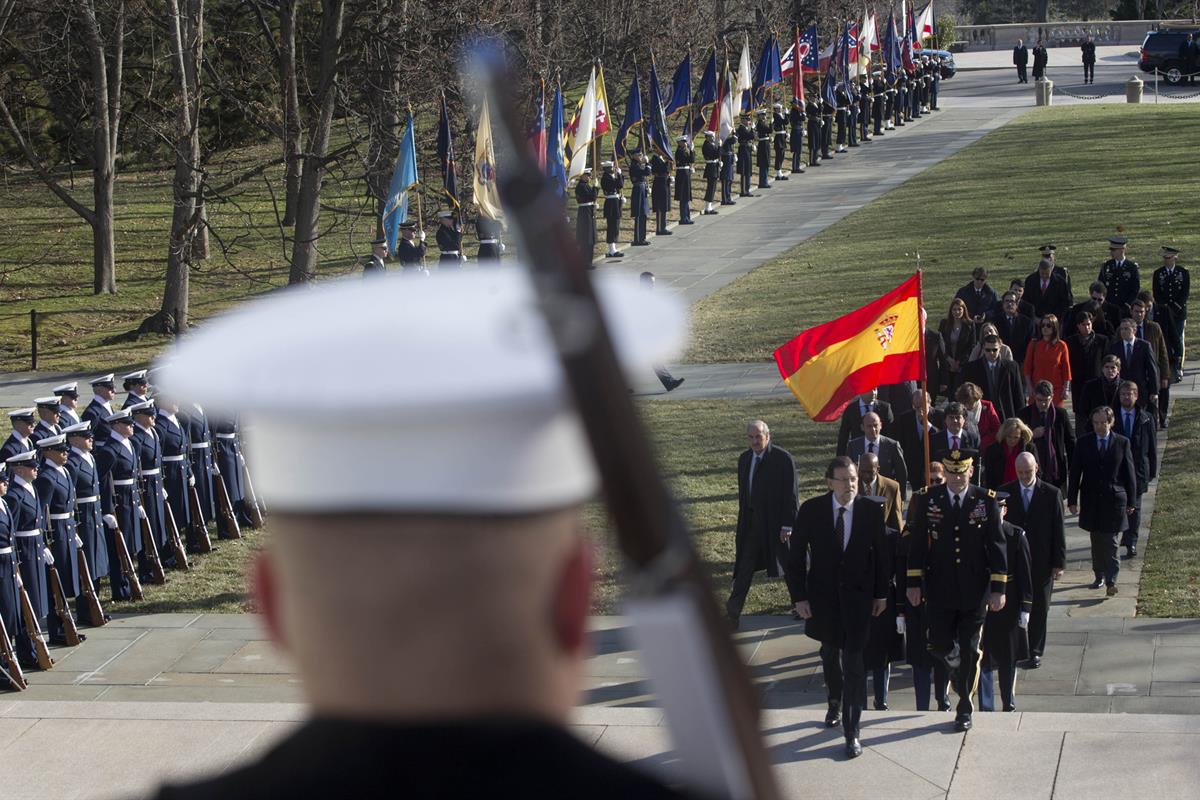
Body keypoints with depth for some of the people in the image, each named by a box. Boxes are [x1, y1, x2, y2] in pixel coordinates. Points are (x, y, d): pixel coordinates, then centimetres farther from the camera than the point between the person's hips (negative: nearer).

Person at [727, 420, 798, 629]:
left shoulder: (783, 459, -12)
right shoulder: (744, 459, 8)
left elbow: (791, 494, -13)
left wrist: (787, 525, -16)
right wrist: (742, 521, 12)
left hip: (776, 522, -5)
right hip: (751, 522, 5)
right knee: (744, 568, 2)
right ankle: (733, 614, 1)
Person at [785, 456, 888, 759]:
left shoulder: (871, 511, -9)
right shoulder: (811, 510, -10)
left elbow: (881, 555, 1)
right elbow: (795, 556, -4)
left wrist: (881, 594, 3)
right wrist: (798, 596, -8)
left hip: (858, 597, -1)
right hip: (822, 595, 2)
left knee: (853, 661, -8)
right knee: (830, 654, 20)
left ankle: (852, 731, -2)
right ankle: (835, 703, 47)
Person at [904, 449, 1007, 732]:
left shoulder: (986, 501, -5)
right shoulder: (927, 500, -2)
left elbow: (997, 546, -3)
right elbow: (916, 543, 3)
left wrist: (998, 589, -6)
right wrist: (913, 582, 1)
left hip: (975, 592, -1)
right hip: (940, 590, 1)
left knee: (970, 652, 4)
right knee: (940, 647, 1)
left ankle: (965, 709, 16)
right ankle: (962, 678, 34)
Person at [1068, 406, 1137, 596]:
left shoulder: (1122, 443, -1)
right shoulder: (1083, 443, 2)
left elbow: (1129, 473, 3)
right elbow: (1075, 473, 4)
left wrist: (1131, 501, 3)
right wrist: (1072, 500, 0)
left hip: (1114, 500, -2)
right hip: (1091, 500, 2)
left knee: (1110, 541, -7)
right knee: (1096, 542, 11)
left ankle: (1111, 581, -7)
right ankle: (1099, 576, 23)